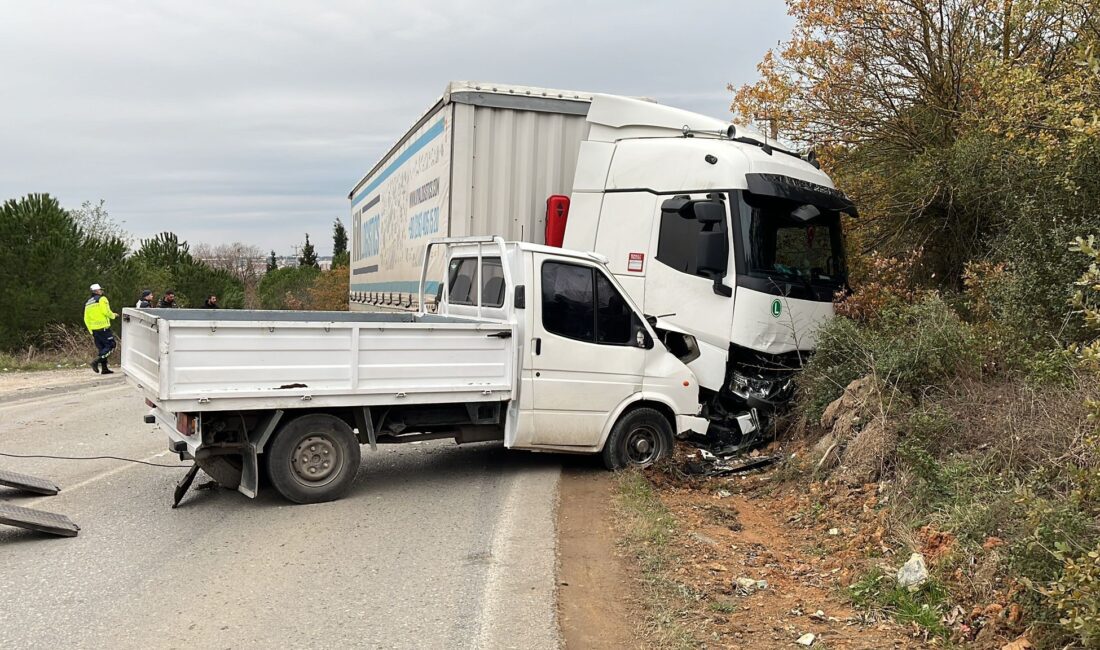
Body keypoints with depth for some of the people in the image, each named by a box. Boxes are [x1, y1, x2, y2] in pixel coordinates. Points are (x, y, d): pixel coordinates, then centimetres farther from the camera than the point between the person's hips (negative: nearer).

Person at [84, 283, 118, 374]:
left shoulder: (87, 303, 20)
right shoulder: (102, 299, -4)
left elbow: (86, 319, 20)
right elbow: (106, 311, -16)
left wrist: (91, 332, 23)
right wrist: (113, 315, 5)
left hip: (94, 329, 8)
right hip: (103, 327, -8)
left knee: (101, 348, 11)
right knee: (111, 345, -4)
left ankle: (104, 369, 8)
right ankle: (96, 361, -19)